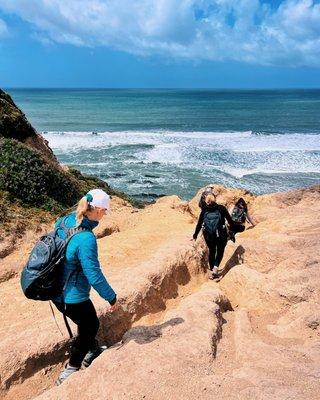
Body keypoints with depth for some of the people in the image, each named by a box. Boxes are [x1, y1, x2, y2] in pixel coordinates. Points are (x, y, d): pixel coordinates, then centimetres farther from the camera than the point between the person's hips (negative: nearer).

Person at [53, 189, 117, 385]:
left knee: (89, 323, 29)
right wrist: (112, 297, -11)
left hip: (56, 291, 8)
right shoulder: (86, 238, -31)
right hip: (73, 297, -8)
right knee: (89, 328, 19)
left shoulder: (63, 222, -6)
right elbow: (94, 275, -26)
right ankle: (69, 374, 33)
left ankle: (93, 351, 53)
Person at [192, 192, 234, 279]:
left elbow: (199, 224, 10)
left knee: (211, 251, 21)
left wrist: (195, 236, 20)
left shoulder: (204, 210, 5)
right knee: (220, 251, 17)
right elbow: (230, 221, 1)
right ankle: (215, 268, -2)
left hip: (208, 235, 2)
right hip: (221, 234, -2)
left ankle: (211, 271, 25)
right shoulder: (221, 208, 0)